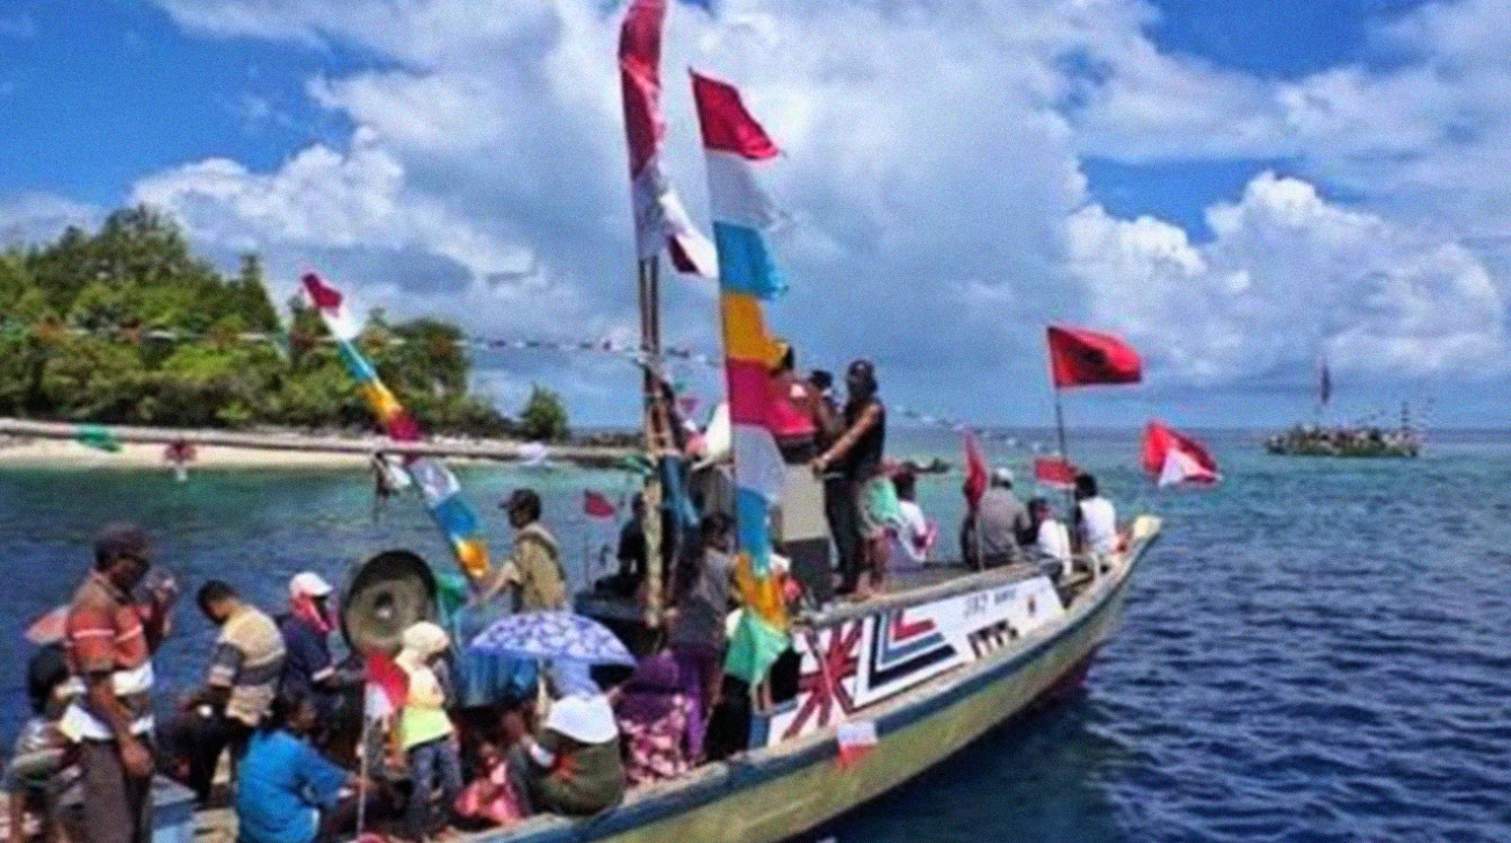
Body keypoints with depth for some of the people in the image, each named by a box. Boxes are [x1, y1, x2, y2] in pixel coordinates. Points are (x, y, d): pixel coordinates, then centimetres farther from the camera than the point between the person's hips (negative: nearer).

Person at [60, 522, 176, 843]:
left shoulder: (119, 597, 6)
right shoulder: (94, 605, -22)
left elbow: (145, 648, 17)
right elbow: (98, 686, -24)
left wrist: (159, 610, -1)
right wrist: (126, 742, -22)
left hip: (132, 728, 9)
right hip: (106, 738, -9)